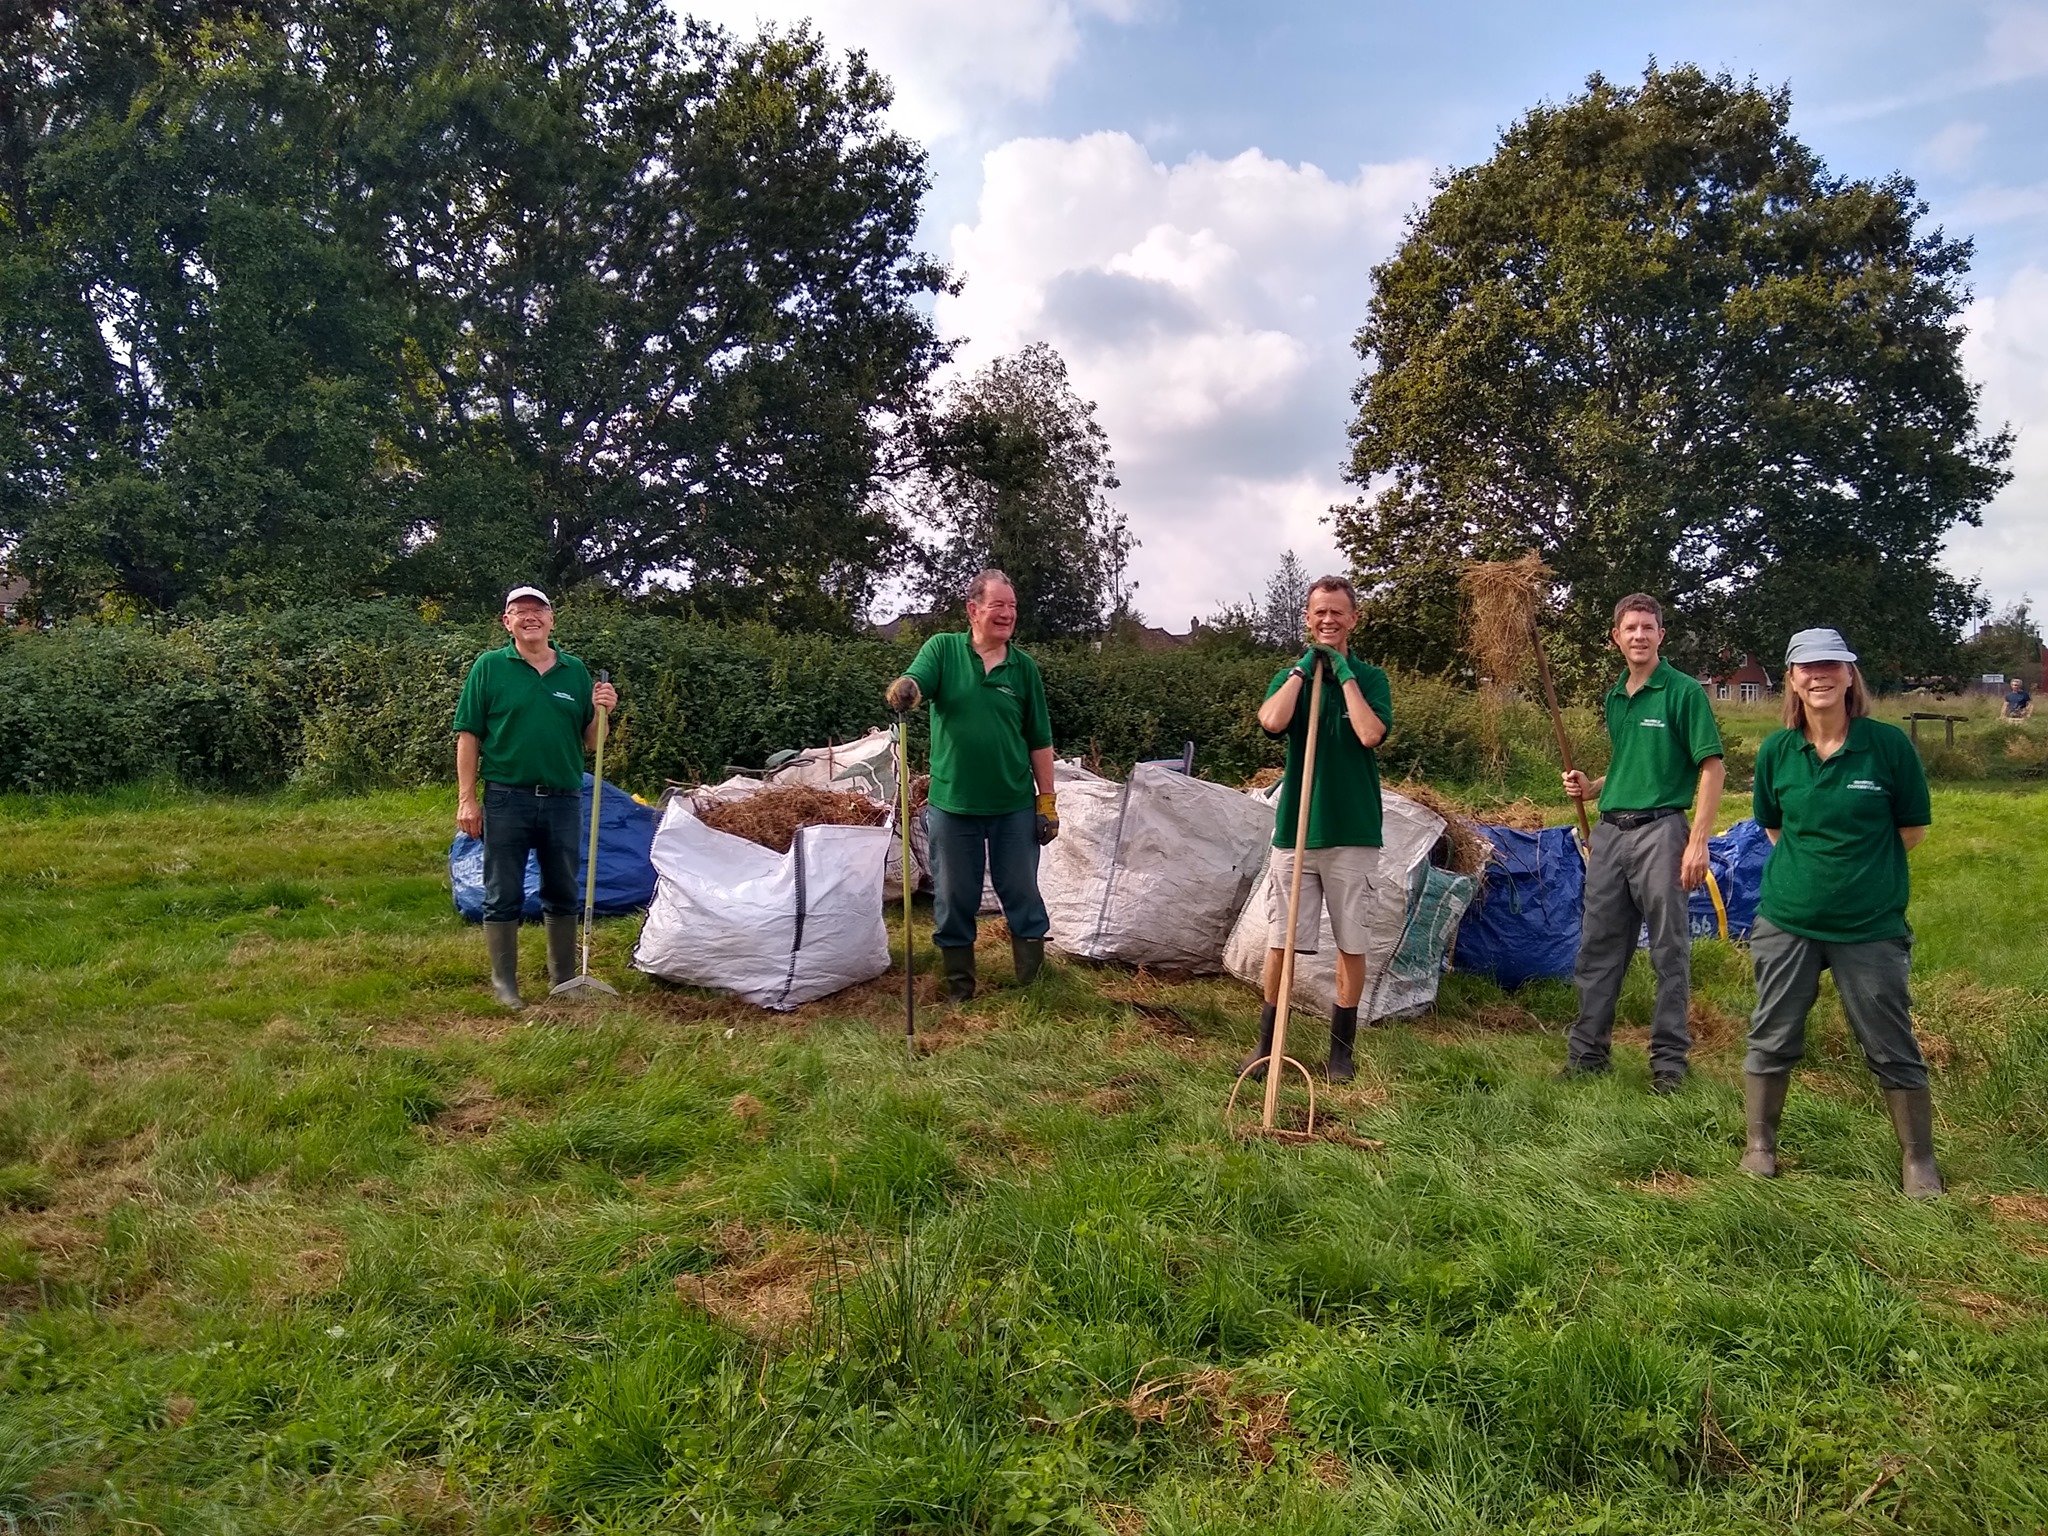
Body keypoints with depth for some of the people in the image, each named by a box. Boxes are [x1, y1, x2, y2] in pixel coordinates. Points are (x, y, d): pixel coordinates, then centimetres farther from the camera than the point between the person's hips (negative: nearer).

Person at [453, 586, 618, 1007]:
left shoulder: (576, 671, 8)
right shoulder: (489, 667, 0)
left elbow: (589, 740, 12)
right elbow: (468, 736, -2)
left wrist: (600, 711, -9)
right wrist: (467, 798, -7)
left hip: (564, 799, 3)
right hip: (506, 798, -3)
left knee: (563, 894, 13)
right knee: (503, 897, 4)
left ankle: (564, 978, 26)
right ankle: (504, 982, 16)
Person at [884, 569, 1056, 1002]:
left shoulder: (1024, 667, 3)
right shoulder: (943, 649, -2)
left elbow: (1040, 742, 6)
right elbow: (911, 687, -19)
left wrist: (1047, 800, 5)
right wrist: (902, 692, -43)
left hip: (1014, 805, 1)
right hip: (953, 804, -1)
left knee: (1021, 893, 9)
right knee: (954, 900, 10)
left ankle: (1034, 982, 24)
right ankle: (959, 987, 26)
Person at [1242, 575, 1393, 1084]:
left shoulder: (1371, 678, 4)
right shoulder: (1290, 675, 8)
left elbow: (1370, 734, -16)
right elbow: (1272, 721, -15)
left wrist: (1345, 674, -10)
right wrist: (1303, 669, -9)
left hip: (1354, 834, -1)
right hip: (1295, 829, 1)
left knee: (1352, 944, 6)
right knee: (1281, 943, 3)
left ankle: (1341, 1048, 19)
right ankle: (1267, 1042, 16)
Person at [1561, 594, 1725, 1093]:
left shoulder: (1684, 692, -6)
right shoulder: (1613, 698, 14)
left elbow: (1711, 768, -10)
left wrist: (1698, 842, -16)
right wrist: (1591, 786, 7)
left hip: (1660, 830, -7)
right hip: (1609, 830, 7)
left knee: (1669, 951, 1)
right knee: (1598, 947, 9)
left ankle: (1669, 1060, 11)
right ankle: (1588, 1049, 18)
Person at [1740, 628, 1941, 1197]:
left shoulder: (1888, 744, -9)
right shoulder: (1777, 750, -2)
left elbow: (1913, 827, 2)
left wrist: (1862, 870, 2)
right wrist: (1813, 864, 5)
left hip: (1871, 926, -2)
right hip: (1787, 921, 2)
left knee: (1893, 1049, 8)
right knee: (1772, 1040, 10)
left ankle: (1919, 1160, 26)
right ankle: (1759, 1145, 26)